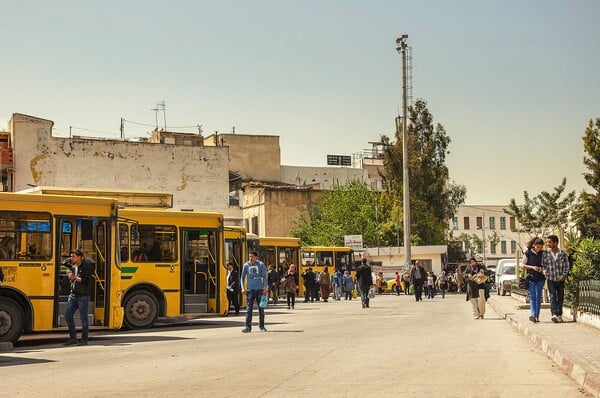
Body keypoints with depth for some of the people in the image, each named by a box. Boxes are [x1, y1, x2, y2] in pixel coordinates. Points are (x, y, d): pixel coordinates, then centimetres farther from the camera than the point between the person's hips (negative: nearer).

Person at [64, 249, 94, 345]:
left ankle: (84, 339, 8)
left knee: (83, 318, -1)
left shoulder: (86, 267, -8)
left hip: (83, 296, -7)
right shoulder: (73, 267, 14)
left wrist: (75, 278, -14)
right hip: (73, 295, 7)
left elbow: (87, 280, -18)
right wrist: (70, 278, 1)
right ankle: (73, 338, 10)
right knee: (67, 315, 1)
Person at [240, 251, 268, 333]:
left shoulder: (261, 264, 0)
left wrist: (265, 287, -8)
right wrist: (243, 288, -2)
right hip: (250, 289, 0)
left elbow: (264, 276, 0)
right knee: (249, 309, -4)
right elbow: (243, 276, 9)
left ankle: (262, 326, 18)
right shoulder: (246, 265, 4)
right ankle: (248, 327, -3)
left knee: (261, 309, 7)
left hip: (259, 289, 0)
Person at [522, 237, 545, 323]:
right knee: (532, 296, -9)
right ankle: (532, 314, -19)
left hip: (540, 278, 2)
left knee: (538, 296, 3)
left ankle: (537, 316, 8)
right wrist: (532, 267, -12)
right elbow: (523, 264, 2)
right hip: (531, 277, -2)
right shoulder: (528, 253, -2)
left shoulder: (542, 253, 5)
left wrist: (543, 269, -8)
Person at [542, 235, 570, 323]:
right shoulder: (545, 253, 0)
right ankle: (554, 315, -21)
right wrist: (545, 272, -10)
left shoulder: (563, 254, -2)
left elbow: (567, 266, 3)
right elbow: (543, 265, 8)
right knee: (552, 297, -12)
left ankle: (559, 315, 22)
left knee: (560, 298, 9)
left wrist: (564, 274, -12)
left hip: (560, 279, 1)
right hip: (551, 279, -1)